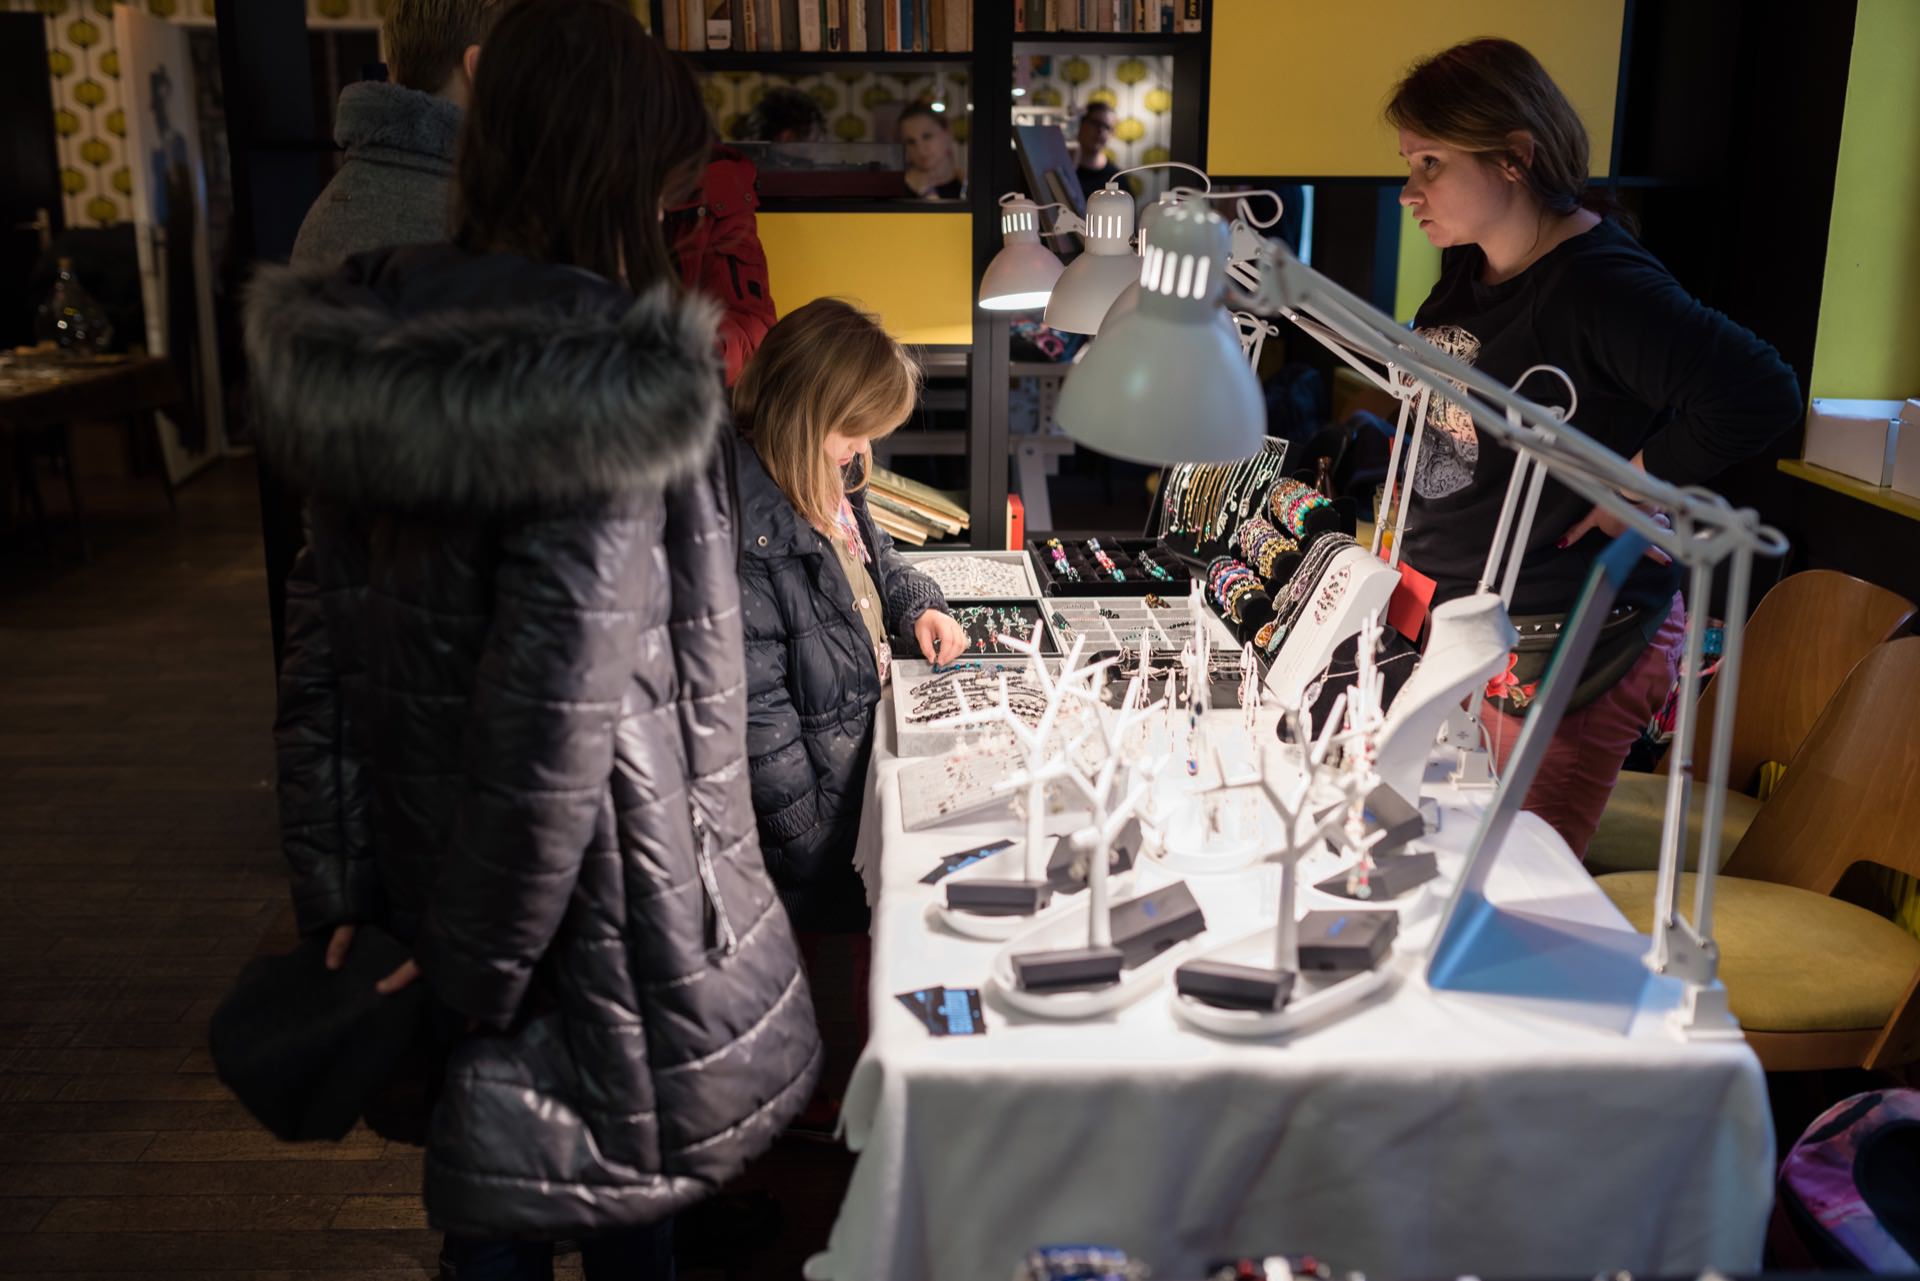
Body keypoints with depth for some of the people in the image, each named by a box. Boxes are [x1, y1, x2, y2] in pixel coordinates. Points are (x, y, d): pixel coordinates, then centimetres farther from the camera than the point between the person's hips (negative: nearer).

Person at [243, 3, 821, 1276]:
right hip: (599, 893, -6)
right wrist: (476, 971, -15)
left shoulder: (370, 346, -1)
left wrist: (340, 891, 8)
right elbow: (557, 720, -26)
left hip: (435, 867, 7)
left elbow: (321, 643, 2)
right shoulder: (607, 382, -24)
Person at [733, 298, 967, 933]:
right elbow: (756, 707, -26)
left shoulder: (825, 475, 1)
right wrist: (817, 846, -20)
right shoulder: (739, 526, -29)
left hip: (873, 717, 9)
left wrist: (918, 606, 3)